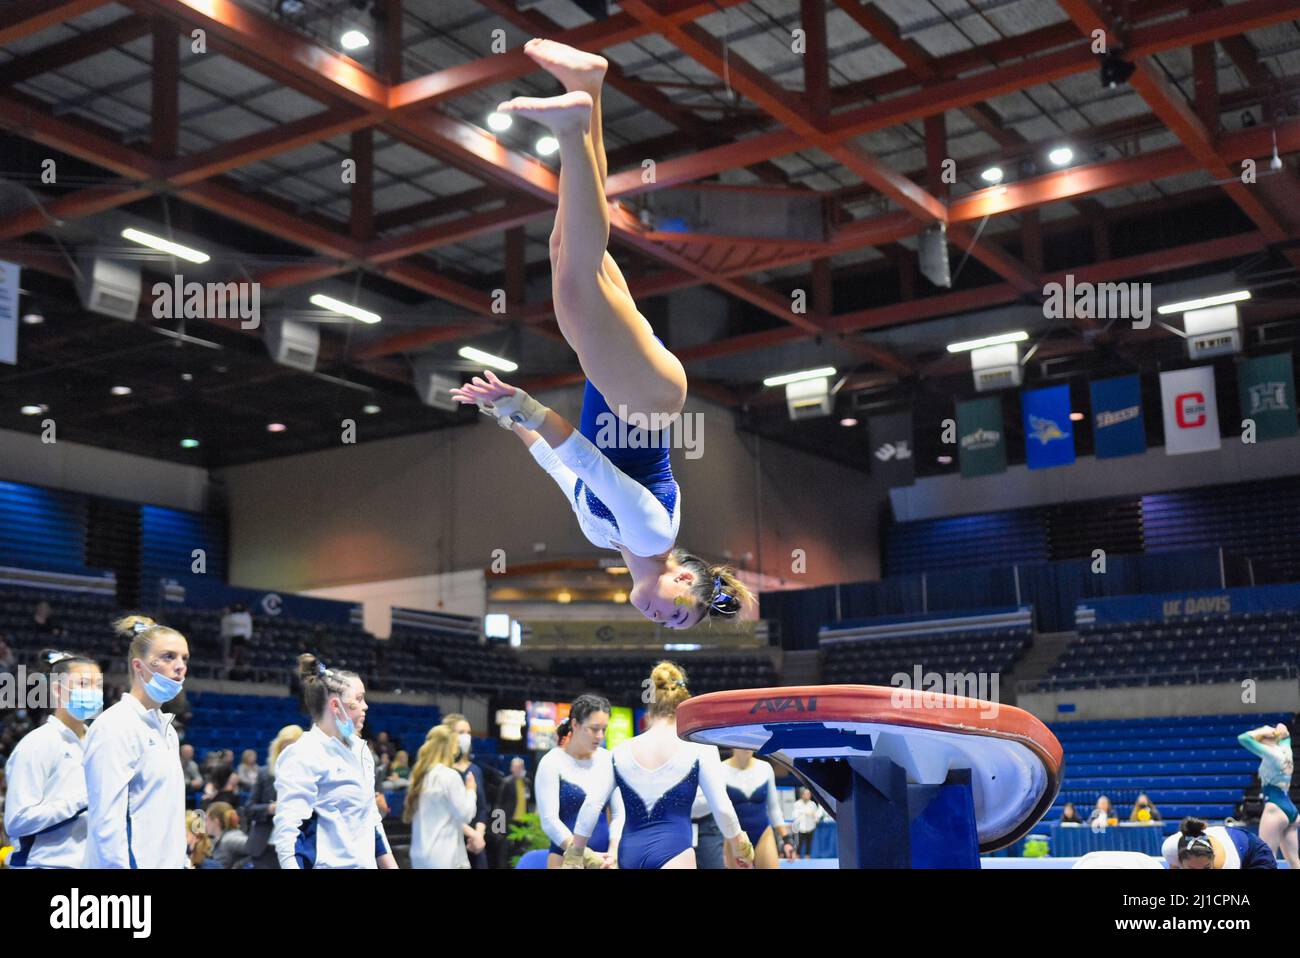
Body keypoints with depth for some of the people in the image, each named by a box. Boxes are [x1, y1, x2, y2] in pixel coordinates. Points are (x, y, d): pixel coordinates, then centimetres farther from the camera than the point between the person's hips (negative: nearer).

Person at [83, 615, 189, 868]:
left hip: (169, 861, 8)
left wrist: (181, 862, 17)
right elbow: (107, 822, -17)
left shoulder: (165, 729, 16)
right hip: (136, 861, -8)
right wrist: (118, 865, -21)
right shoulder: (115, 726, -10)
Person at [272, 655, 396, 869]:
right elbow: (287, 829, -19)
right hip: (325, 864, -8)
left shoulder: (360, 750, 14)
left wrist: (390, 864, 20)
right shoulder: (304, 756, -12)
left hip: (365, 863, 8)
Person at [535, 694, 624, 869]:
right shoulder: (552, 762, -5)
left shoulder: (608, 760, 7)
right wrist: (588, 857, -16)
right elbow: (550, 821, -11)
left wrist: (613, 852, -7)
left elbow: (619, 813, 9)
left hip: (604, 858, 4)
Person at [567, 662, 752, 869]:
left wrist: (575, 853, 14)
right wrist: (740, 848, 15)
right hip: (672, 852, -5)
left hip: (629, 853, 5)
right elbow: (722, 807, 0)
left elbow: (591, 805, 5)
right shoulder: (699, 748, 1)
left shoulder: (621, 751, 11)